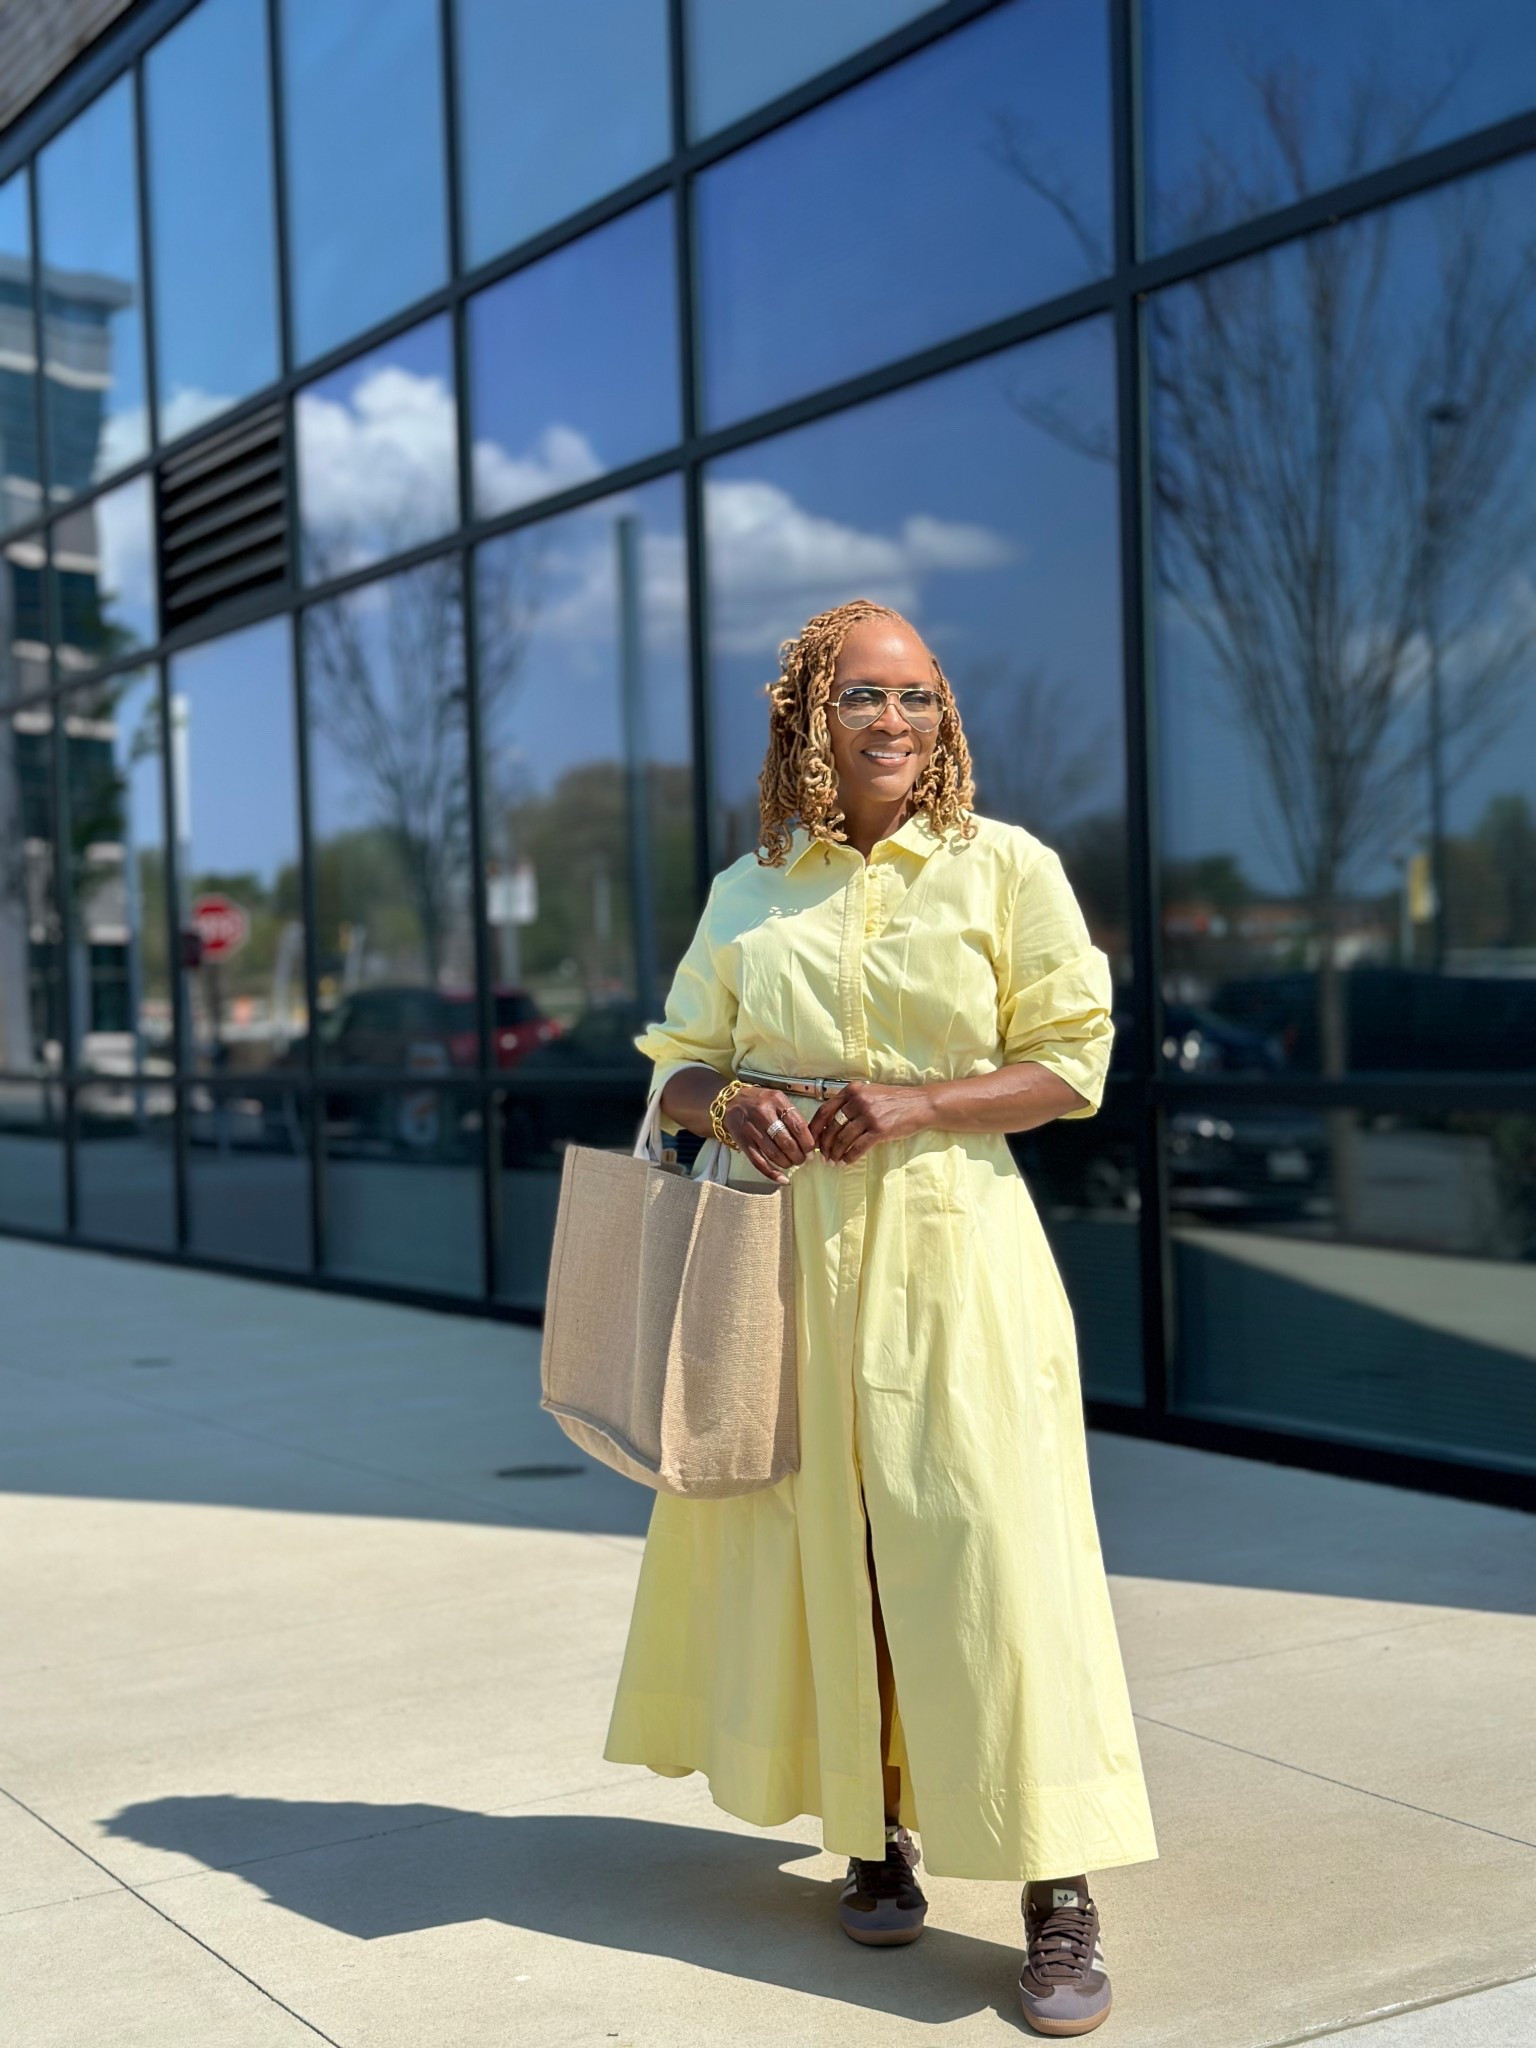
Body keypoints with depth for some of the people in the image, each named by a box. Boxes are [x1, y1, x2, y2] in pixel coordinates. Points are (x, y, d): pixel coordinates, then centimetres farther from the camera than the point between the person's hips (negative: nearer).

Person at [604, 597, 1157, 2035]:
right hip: (789, 1246, 3)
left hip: (952, 1243, -3)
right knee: (822, 1540, 7)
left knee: (991, 1550, -7)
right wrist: (728, 1102, -8)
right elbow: (676, 1062, 15)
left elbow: (1073, 1062, 0)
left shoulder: (1004, 867, 1)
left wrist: (917, 1103, -15)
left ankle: (1059, 1898, 0)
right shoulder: (749, 893, 10)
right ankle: (873, 1832, 25)